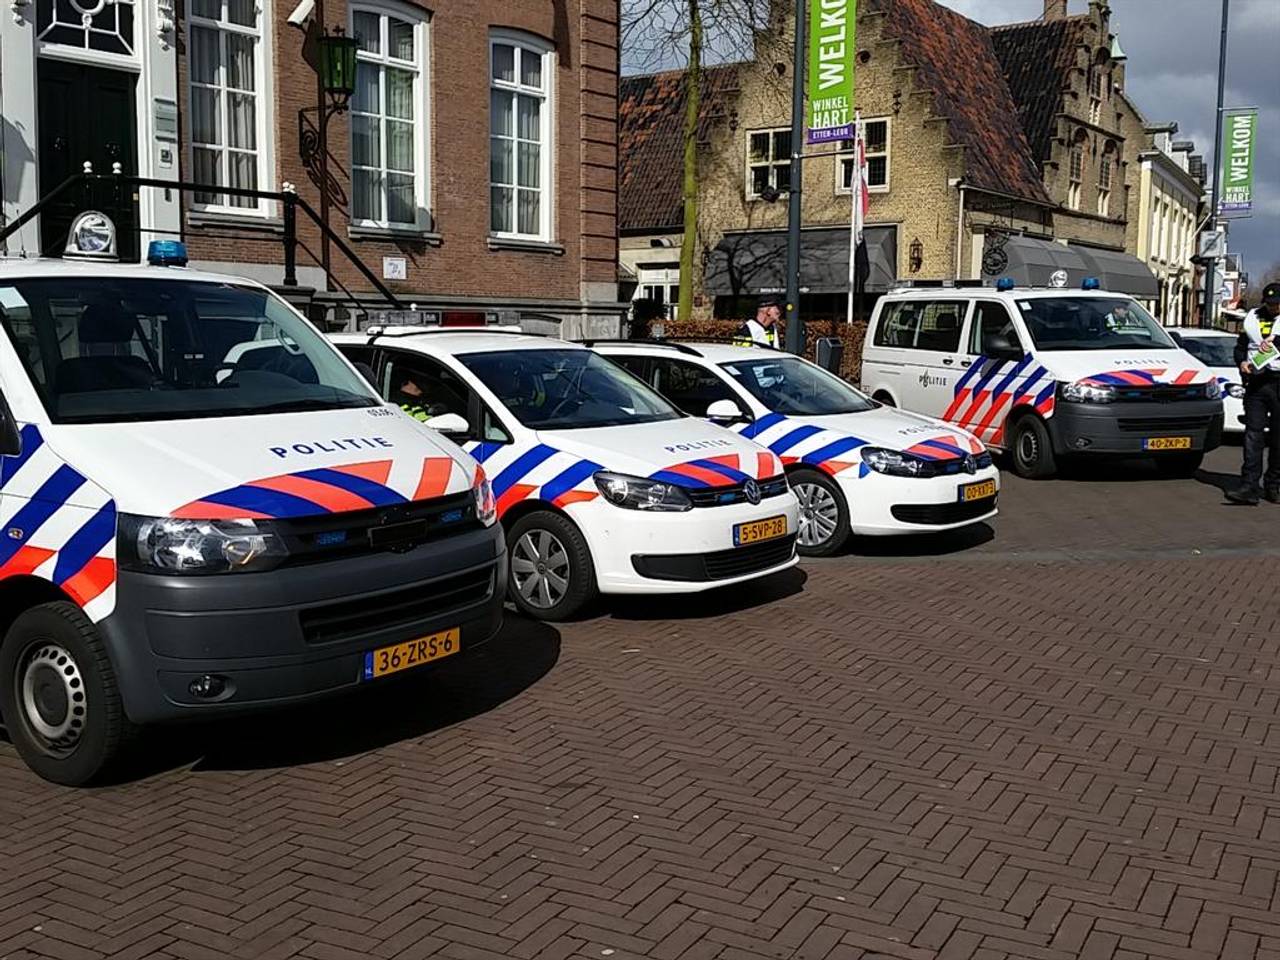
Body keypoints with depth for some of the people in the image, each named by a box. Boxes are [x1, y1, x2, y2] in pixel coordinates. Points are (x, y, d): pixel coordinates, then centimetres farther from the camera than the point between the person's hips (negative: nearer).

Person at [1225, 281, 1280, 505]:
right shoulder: (1253, 318, 14)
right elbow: (1240, 346, 19)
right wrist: (1242, 362, 1)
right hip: (1256, 383, 2)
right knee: (1253, 434, -5)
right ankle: (1249, 487, -9)